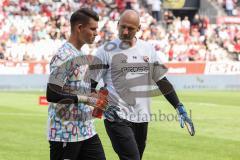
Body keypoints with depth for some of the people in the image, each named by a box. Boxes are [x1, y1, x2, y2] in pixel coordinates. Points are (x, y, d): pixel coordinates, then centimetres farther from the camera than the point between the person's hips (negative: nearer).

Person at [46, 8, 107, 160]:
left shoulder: (82, 55, 14)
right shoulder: (63, 57, -16)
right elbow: (52, 95, -22)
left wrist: (96, 97, 8)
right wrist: (87, 99, -22)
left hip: (87, 130, 9)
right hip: (65, 134, -9)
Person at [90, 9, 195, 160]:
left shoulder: (148, 49, 9)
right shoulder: (106, 51, -4)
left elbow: (162, 81, 14)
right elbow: (90, 84, -1)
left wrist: (180, 108, 7)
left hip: (142, 119, 5)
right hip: (117, 119, -5)